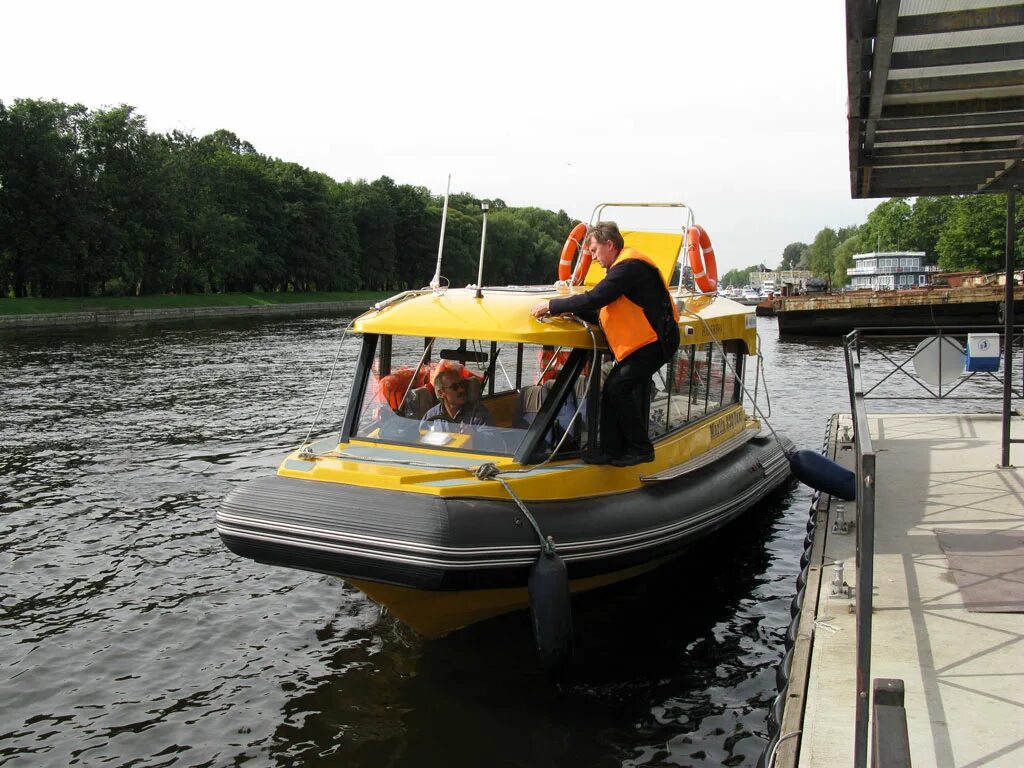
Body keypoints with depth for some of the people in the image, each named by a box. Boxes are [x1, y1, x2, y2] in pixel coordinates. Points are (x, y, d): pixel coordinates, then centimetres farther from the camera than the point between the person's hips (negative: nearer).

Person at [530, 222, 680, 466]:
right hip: (644, 341, 10)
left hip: (656, 340, -10)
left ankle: (641, 449, -1)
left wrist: (552, 306, -16)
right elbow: (604, 312, 14)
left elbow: (595, 298, -24)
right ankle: (611, 450, 13)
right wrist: (572, 311, 2)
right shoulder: (624, 267, 17)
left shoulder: (629, 267, -17)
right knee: (615, 389, 7)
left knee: (619, 389, -12)